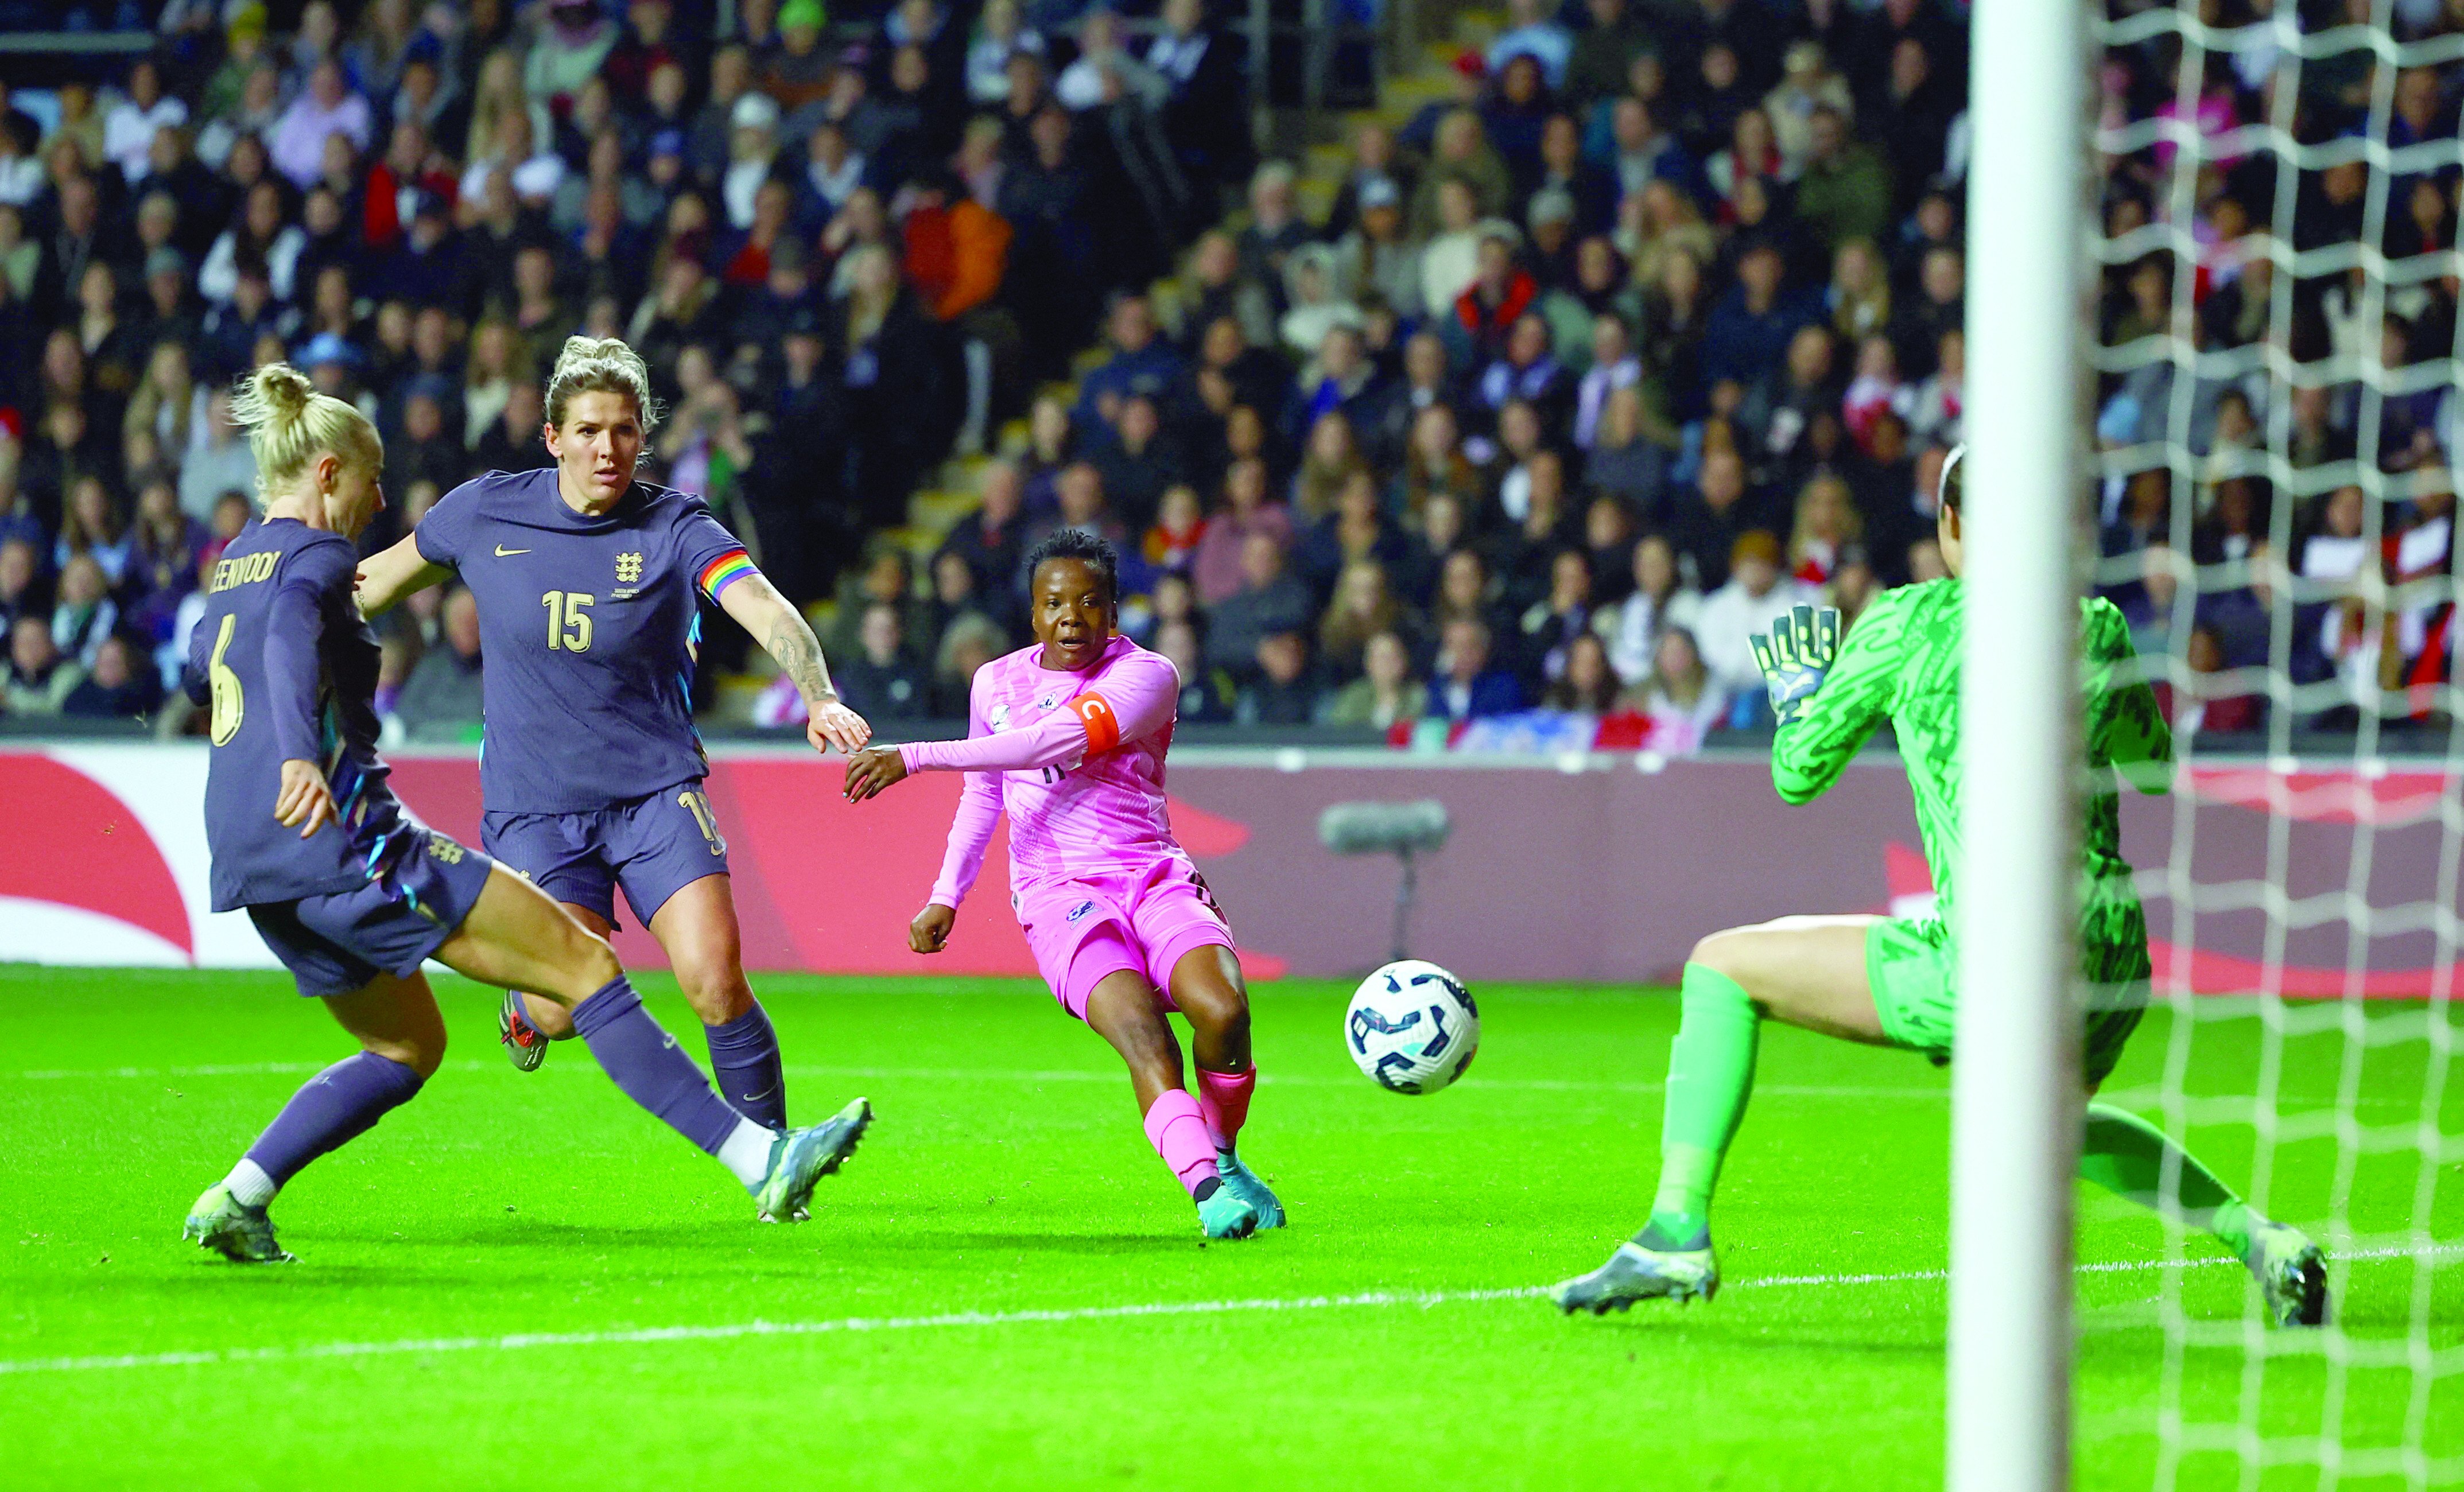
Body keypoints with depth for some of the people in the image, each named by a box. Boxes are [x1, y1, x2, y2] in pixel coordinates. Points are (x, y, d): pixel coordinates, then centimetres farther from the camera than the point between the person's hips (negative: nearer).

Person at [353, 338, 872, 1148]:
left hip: (656, 790, -1)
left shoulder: (676, 528, -8)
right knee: (565, 1006, -13)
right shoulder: (486, 512, -2)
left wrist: (820, 699, -43)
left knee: (716, 981, -18)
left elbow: (766, 609, -25)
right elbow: (392, 572, 17)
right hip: (533, 802, 1)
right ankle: (526, 1007, 25)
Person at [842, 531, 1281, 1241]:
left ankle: (1222, 1155, 1)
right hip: (1061, 896, 1)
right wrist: (946, 897, 22)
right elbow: (982, 794, 30)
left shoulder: (1146, 675, -4)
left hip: (1156, 879, -1)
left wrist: (915, 757, -23)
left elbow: (1058, 741, -19)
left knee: (1222, 1009, -28)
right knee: (1144, 1036, -29)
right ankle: (1207, 1187, -43)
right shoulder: (997, 683, 13)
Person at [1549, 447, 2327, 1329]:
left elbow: (1797, 775, 12)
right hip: (2116, 959, 5)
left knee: (1722, 969, 10)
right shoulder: (2100, 629, 11)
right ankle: (2264, 1243, 22)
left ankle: (1677, 1231, -2)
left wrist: (1797, 693, 32)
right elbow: (2154, 770, 29)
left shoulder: (1907, 623, 2)